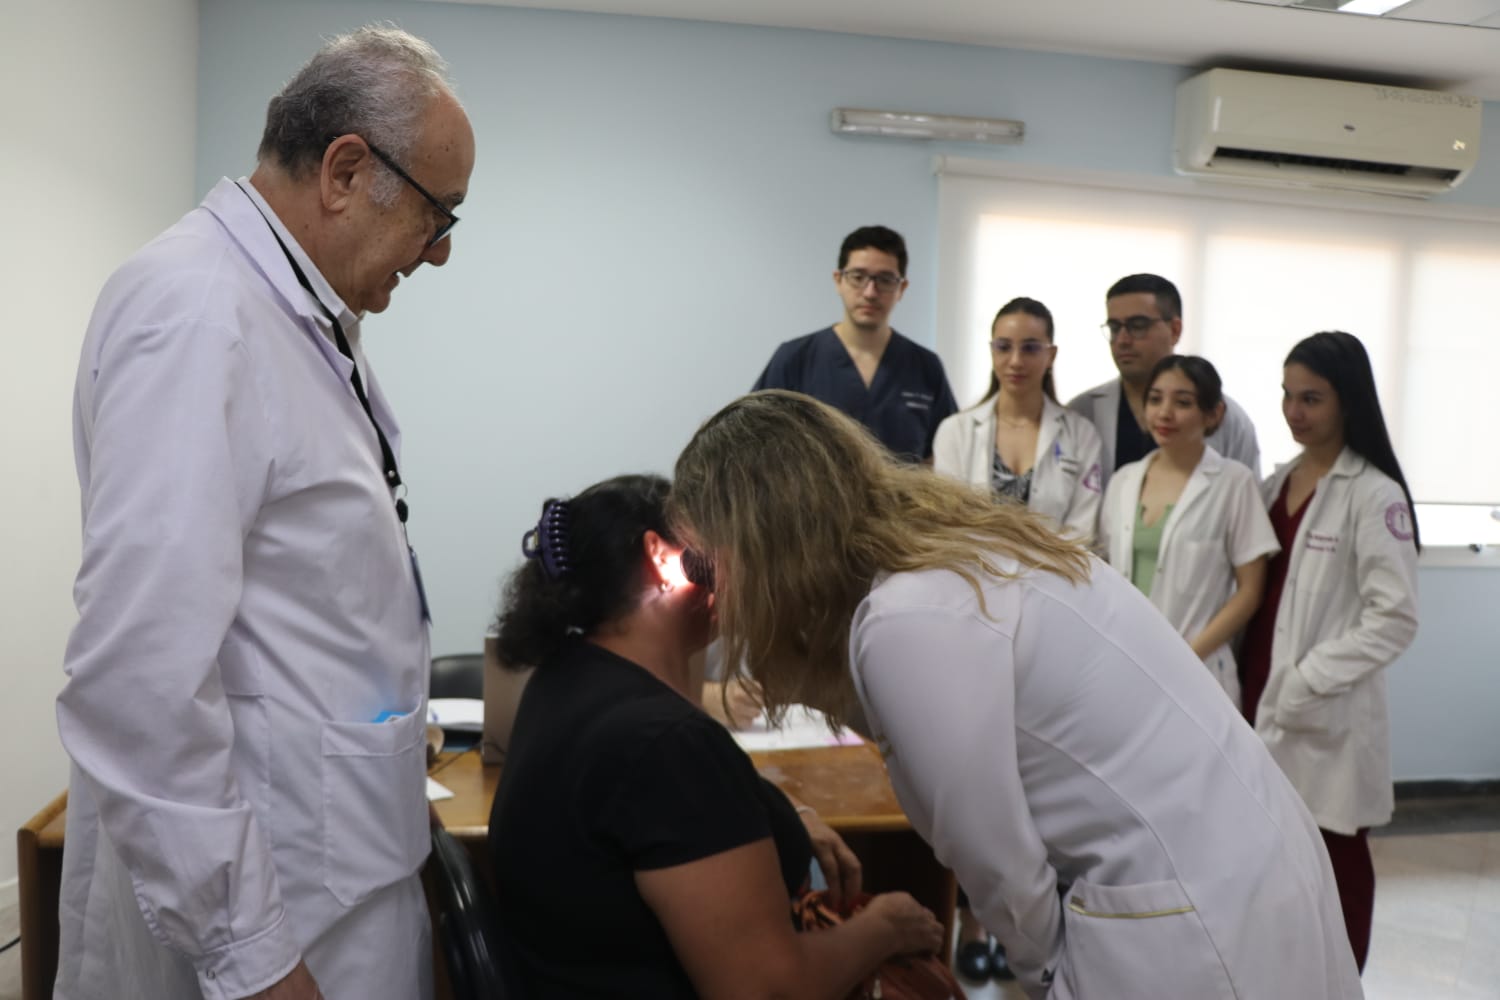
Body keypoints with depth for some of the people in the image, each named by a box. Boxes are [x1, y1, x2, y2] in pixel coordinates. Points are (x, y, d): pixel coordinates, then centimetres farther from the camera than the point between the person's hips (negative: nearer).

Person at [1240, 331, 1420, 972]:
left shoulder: (1373, 494, -10)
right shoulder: (1277, 484, 11)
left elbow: (1395, 618, -14)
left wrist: (1308, 682, -17)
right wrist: (1255, 682, 6)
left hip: (1325, 717, -6)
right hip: (1263, 702, 6)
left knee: (1335, 862, 6)